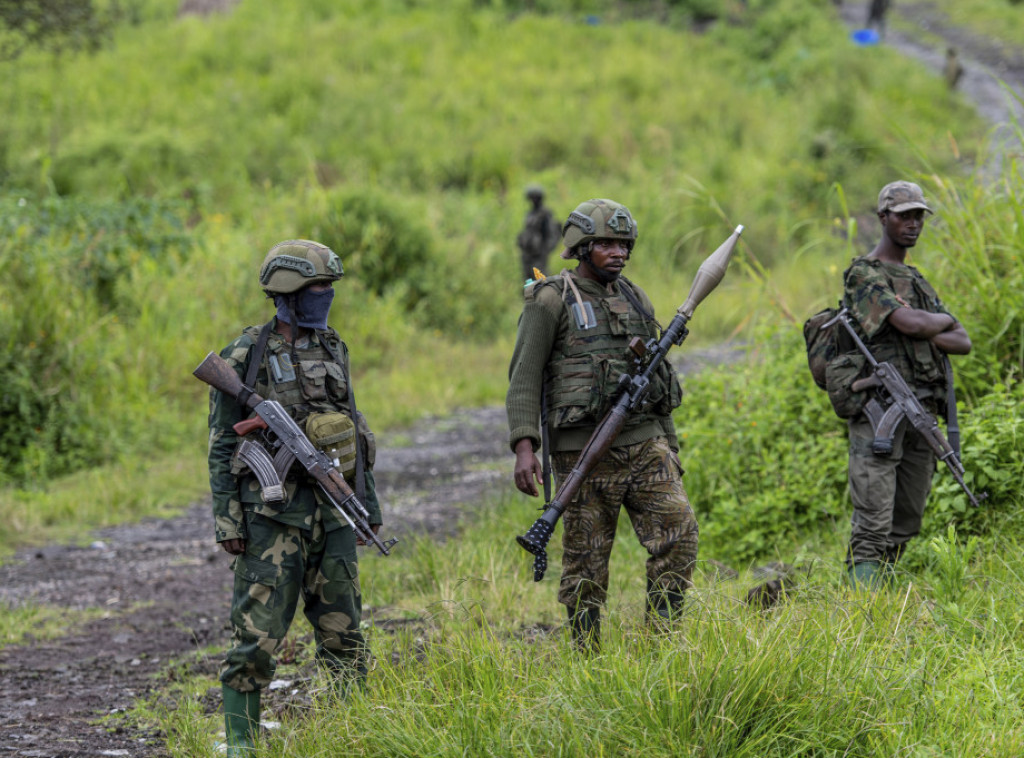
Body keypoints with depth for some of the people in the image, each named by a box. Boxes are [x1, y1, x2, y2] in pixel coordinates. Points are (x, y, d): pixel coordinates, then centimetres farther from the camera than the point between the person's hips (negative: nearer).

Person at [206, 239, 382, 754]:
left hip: (332, 512, 5)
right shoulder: (245, 357, -6)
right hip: (272, 513, -5)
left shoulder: (332, 350, 12)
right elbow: (222, 446, -5)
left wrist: (368, 503, 17)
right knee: (257, 635, -6)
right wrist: (227, 521, -11)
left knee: (343, 632, 8)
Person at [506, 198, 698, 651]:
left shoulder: (634, 299, 15)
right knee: (586, 562, 0)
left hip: (643, 444, 5)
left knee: (678, 533, -8)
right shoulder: (551, 300, -4)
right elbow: (524, 379, -8)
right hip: (584, 451, -5)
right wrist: (524, 447, -18)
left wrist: (669, 444, 20)